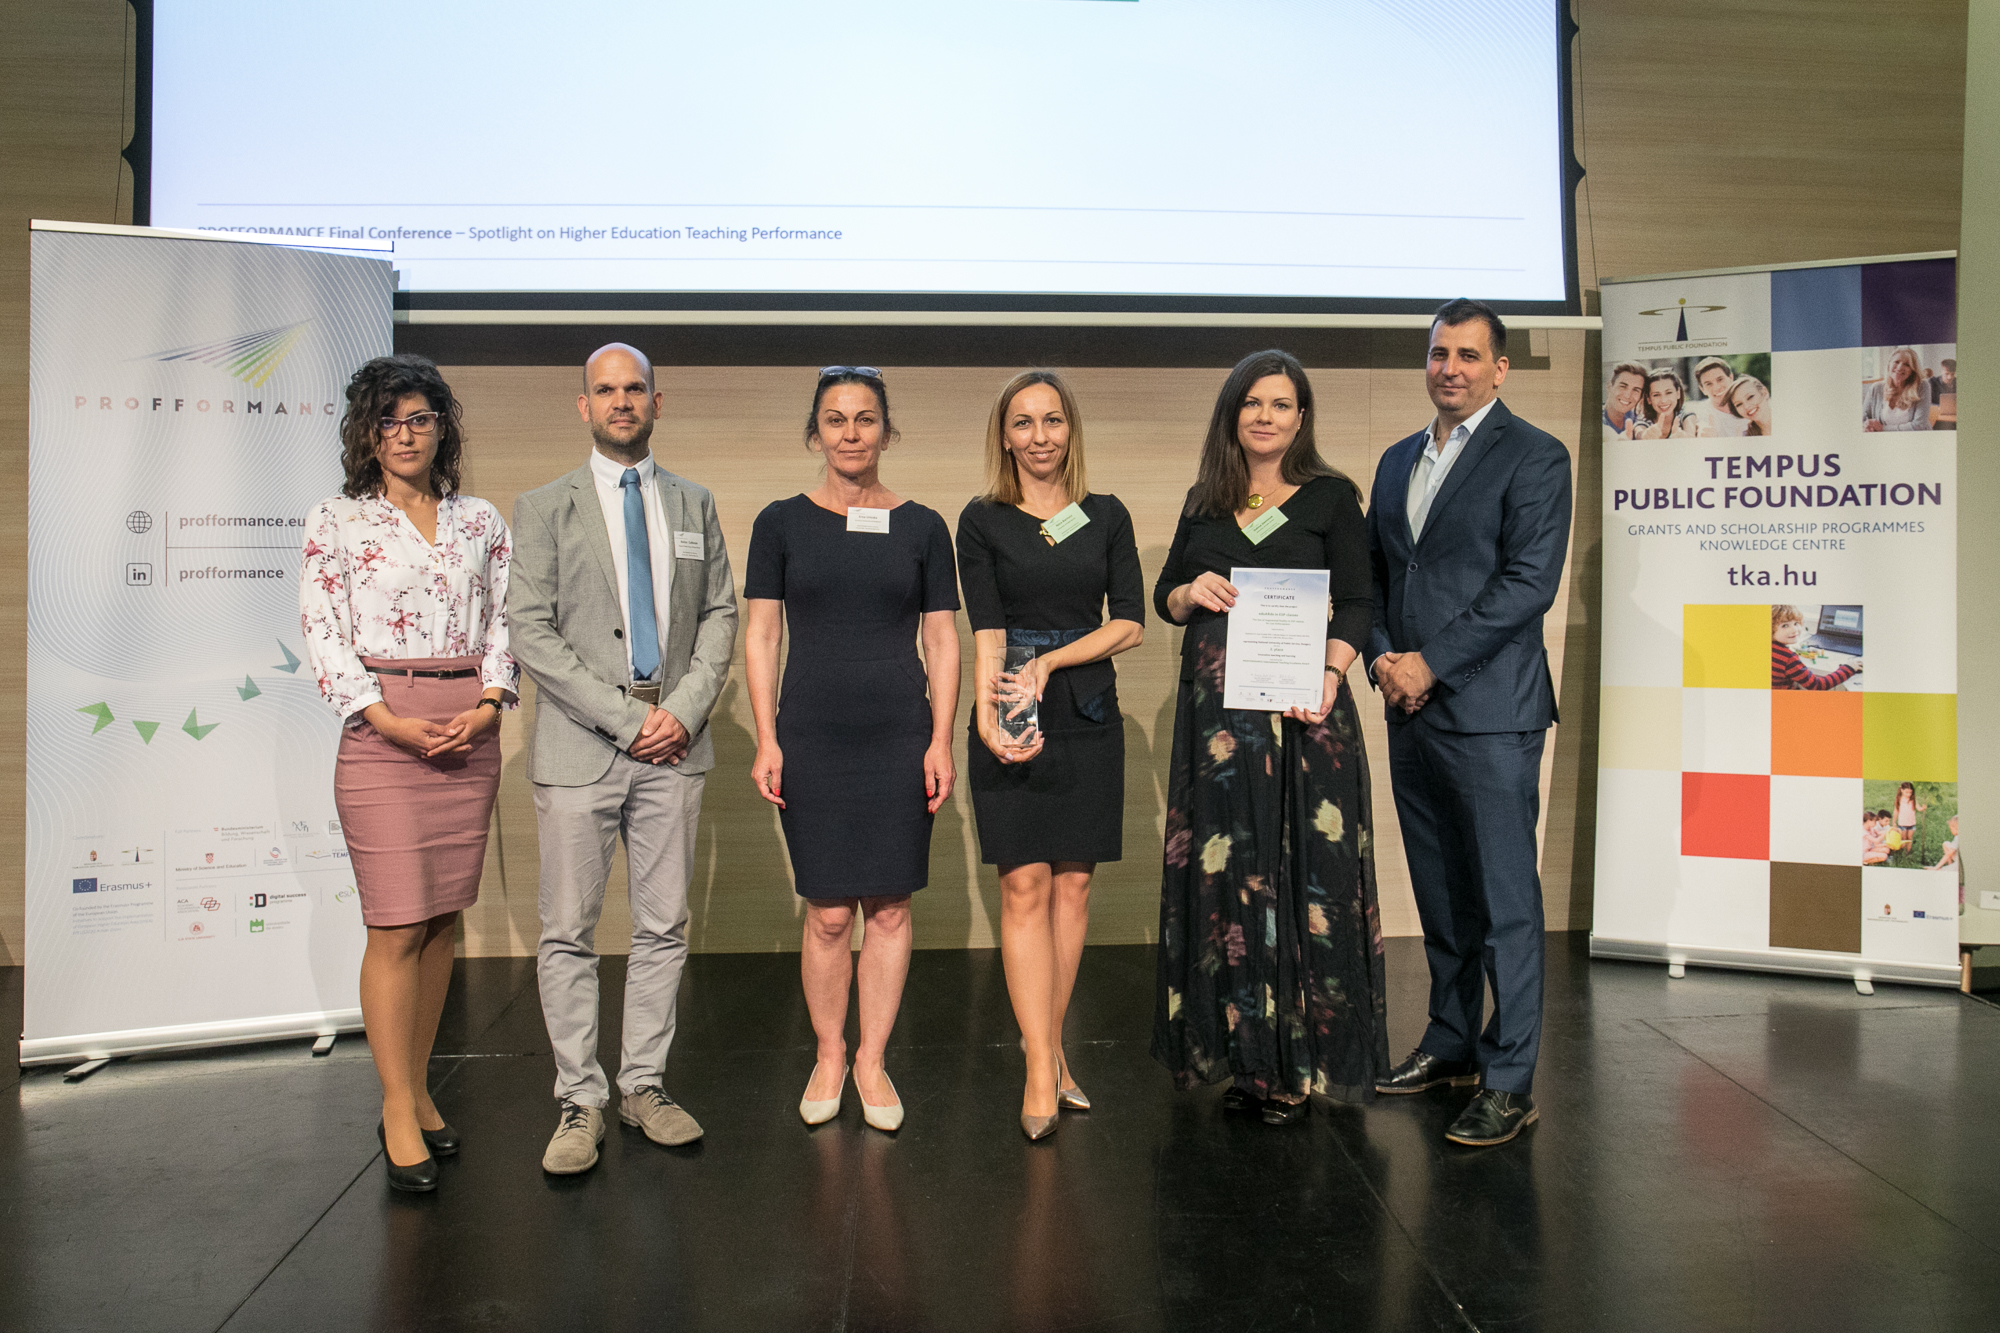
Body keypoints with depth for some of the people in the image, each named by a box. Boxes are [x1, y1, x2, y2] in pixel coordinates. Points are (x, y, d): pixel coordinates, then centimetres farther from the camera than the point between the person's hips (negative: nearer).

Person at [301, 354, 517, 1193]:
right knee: (397, 927, -5)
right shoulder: (337, 522, 3)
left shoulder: (482, 523, 12)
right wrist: (387, 719, -14)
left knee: (443, 920, 7)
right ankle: (398, 1111, 6)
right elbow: (324, 636, -2)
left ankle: (418, 1091, 19)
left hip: (472, 735, 4)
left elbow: (503, 625, 10)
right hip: (382, 733, -3)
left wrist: (488, 704, -6)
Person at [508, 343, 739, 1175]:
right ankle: (580, 1102, 11)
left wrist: (685, 708, -6)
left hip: (673, 744, 3)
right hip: (579, 746, -2)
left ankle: (645, 1085, 19)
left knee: (664, 926, 7)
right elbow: (531, 632, -4)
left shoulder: (694, 505, 14)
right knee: (569, 932, 0)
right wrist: (625, 717, -11)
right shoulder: (545, 508, 4)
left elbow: (720, 615, 11)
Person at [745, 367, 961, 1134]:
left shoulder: (921, 527, 6)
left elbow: (942, 641, 7)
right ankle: (828, 1058, 22)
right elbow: (760, 636, 4)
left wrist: (941, 742, 0)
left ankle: (872, 1060, 21)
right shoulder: (782, 523, 5)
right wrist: (766, 740, -2)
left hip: (900, 738, 1)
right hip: (812, 737, -1)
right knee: (828, 914, 1)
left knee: (889, 908, 4)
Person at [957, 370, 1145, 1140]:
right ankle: (1042, 1071, -4)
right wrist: (989, 714, -22)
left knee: (1073, 882, 6)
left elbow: (1130, 624, 1)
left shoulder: (1107, 516, 8)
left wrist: (1050, 661, -11)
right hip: (1013, 722, -2)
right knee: (1024, 885, -6)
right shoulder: (983, 521, 2)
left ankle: (1050, 1051, 18)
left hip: (1088, 716, 3)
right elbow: (985, 633, -7)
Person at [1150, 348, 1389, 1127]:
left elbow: (1355, 604, -2)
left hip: (1301, 708, -3)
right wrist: (1191, 593, -6)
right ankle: (1241, 1055, 17)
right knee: (1222, 871, 5)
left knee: (1304, 872, -2)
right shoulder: (1204, 500, 14)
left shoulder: (1332, 498, 4)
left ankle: (1297, 1062, 8)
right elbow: (1163, 599, 17)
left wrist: (1331, 673, -19)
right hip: (1215, 710, 4)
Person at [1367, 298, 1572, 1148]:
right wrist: (1381, 656, 0)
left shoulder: (1535, 458, -3)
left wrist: (1432, 662, -15)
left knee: (1505, 897, -3)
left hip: (1489, 709, -6)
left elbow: (1529, 582, -13)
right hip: (1411, 709, 7)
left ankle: (1508, 1083, 5)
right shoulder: (1397, 462, 17)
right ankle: (1451, 1044, 28)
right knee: (1439, 892, 15)